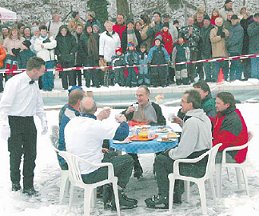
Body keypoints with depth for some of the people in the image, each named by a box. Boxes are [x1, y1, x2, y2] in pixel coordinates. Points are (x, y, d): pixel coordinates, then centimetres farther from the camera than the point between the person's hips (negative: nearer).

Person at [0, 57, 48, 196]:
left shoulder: (34, 84, 10)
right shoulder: (14, 82, -14)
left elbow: (39, 105, 21)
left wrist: (44, 121, 12)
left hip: (29, 122, 7)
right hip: (14, 121, -6)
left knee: (31, 154, 5)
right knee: (16, 154, 0)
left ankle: (28, 186, 16)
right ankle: (15, 182, 23)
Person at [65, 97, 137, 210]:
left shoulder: (71, 123, -1)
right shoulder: (95, 126, -25)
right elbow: (123, 133, -19)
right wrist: (122, 121, 2)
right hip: (91, 175, -8)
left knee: (112, 155, 29)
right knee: (128, 160, 6)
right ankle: (117, 198, 15)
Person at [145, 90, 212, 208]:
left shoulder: (192, 122, -24)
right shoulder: (205, 118, 7)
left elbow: (183, 151, -24)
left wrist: (170, 153, -5)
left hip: (196, 167, -10)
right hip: (204, 162, 10)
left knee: (160, 160, 1)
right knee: (168, 154, 26)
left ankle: (164, 199, 8)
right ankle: (176, 194, 27)